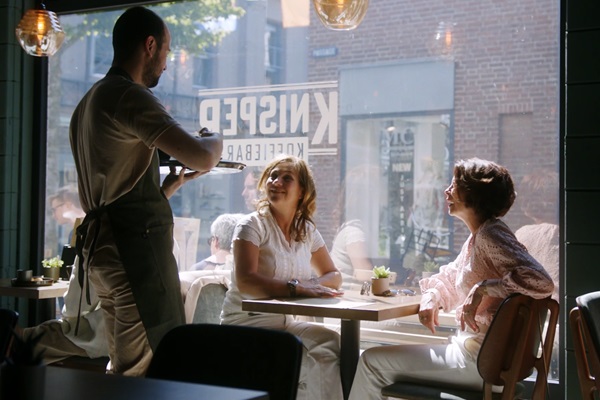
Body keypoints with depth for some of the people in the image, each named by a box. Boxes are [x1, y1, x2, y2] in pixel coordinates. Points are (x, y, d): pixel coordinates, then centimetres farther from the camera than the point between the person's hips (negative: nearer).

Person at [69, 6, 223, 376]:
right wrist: (215, 140, 2)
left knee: (125, 368, 13)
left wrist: (175, 182, 23)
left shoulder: (90, 103, 22)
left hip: (102, 246, 10)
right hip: (137, 247, -10)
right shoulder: (130, 95, -9)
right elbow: (202, 157, -19)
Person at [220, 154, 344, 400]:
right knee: (306, 359, -30)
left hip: (284, 324, 6)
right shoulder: (252, 225, -8)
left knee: (335, 344, -20)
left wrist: (312, 285, -14)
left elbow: (333, 276, 11)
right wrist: (297, 288, -33)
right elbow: (245, 281, -22)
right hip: (246, 324, -6)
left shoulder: (307, 230, 11)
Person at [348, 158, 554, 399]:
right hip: (472, 351, 10)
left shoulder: (491, 235, -17)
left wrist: (481, 289, -28)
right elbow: (449, 279, 24)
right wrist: (431, 298, 3)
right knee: (378, 358, 19)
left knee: (371, 361, -2)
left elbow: (542, 282, -30)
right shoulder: (478, 236, 12)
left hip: (478, 361, -10)